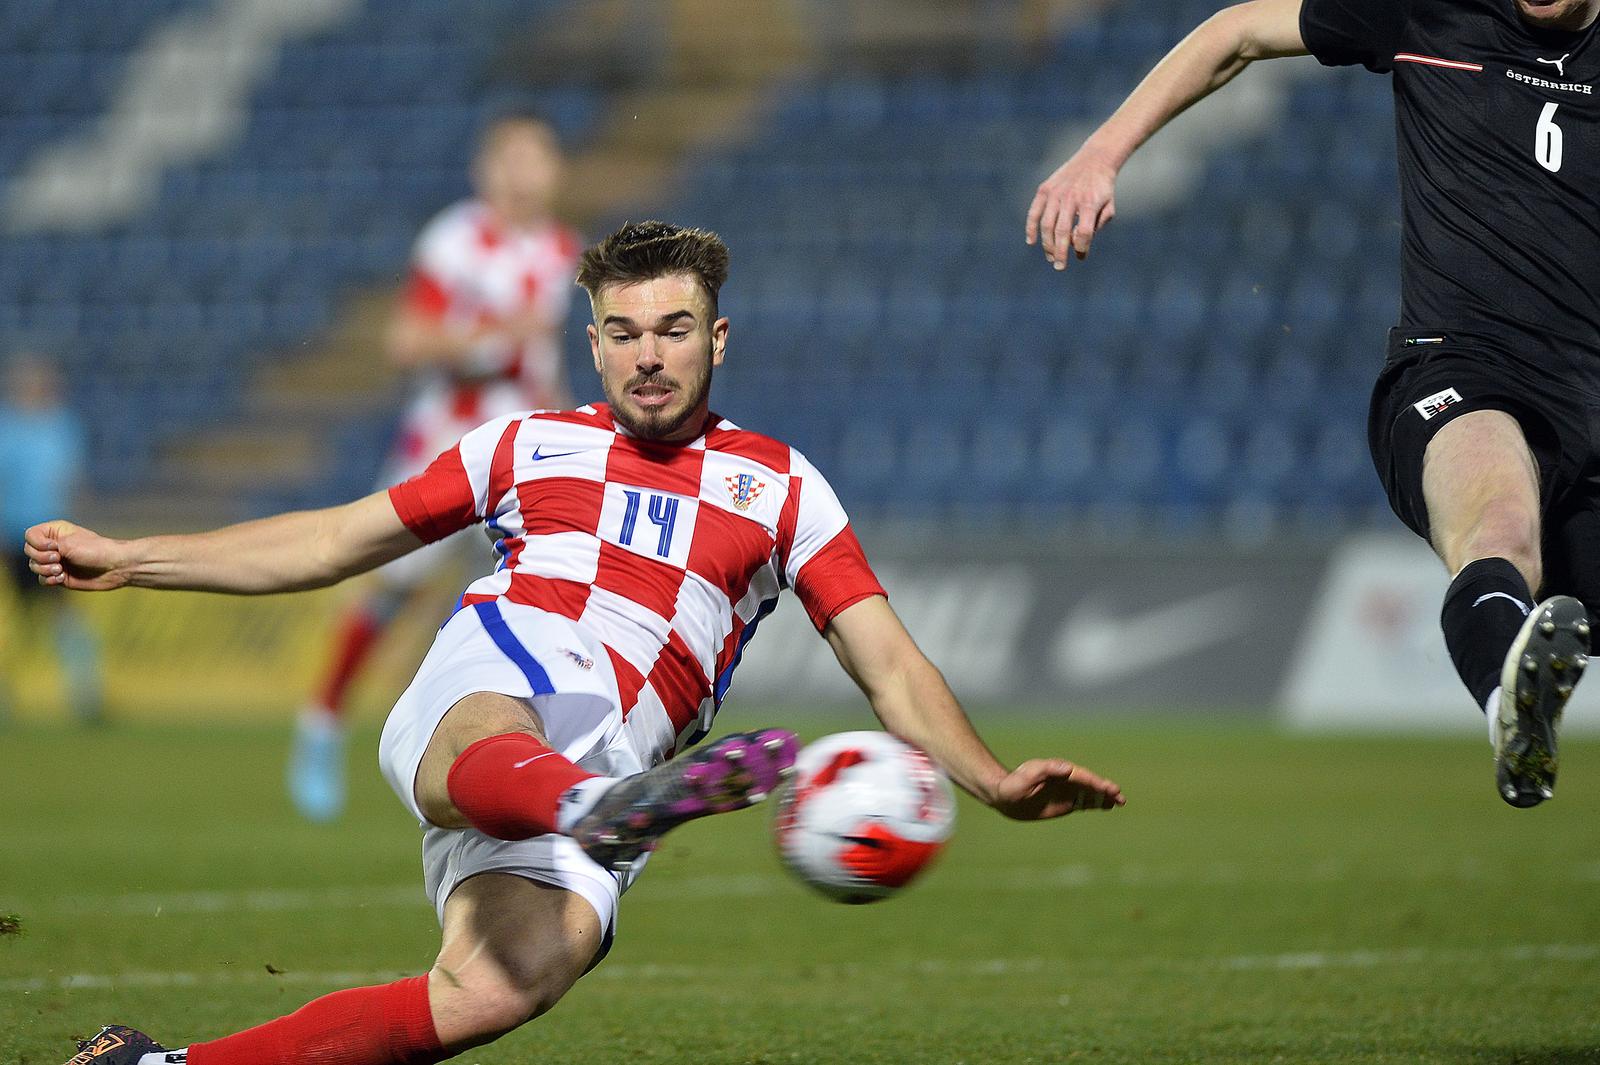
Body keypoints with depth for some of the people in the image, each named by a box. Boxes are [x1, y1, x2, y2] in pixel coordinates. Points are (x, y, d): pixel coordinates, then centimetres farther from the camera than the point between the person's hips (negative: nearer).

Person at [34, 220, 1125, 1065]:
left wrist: (994, 782, -2)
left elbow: (890, 665, 16)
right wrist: (130, 559, 29)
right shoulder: (531, 445, 24)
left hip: (614, 753, 0)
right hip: (487, 689, 0)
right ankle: (611, 806, -78)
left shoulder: (780, 486, 21)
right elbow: (337, 542, 31)